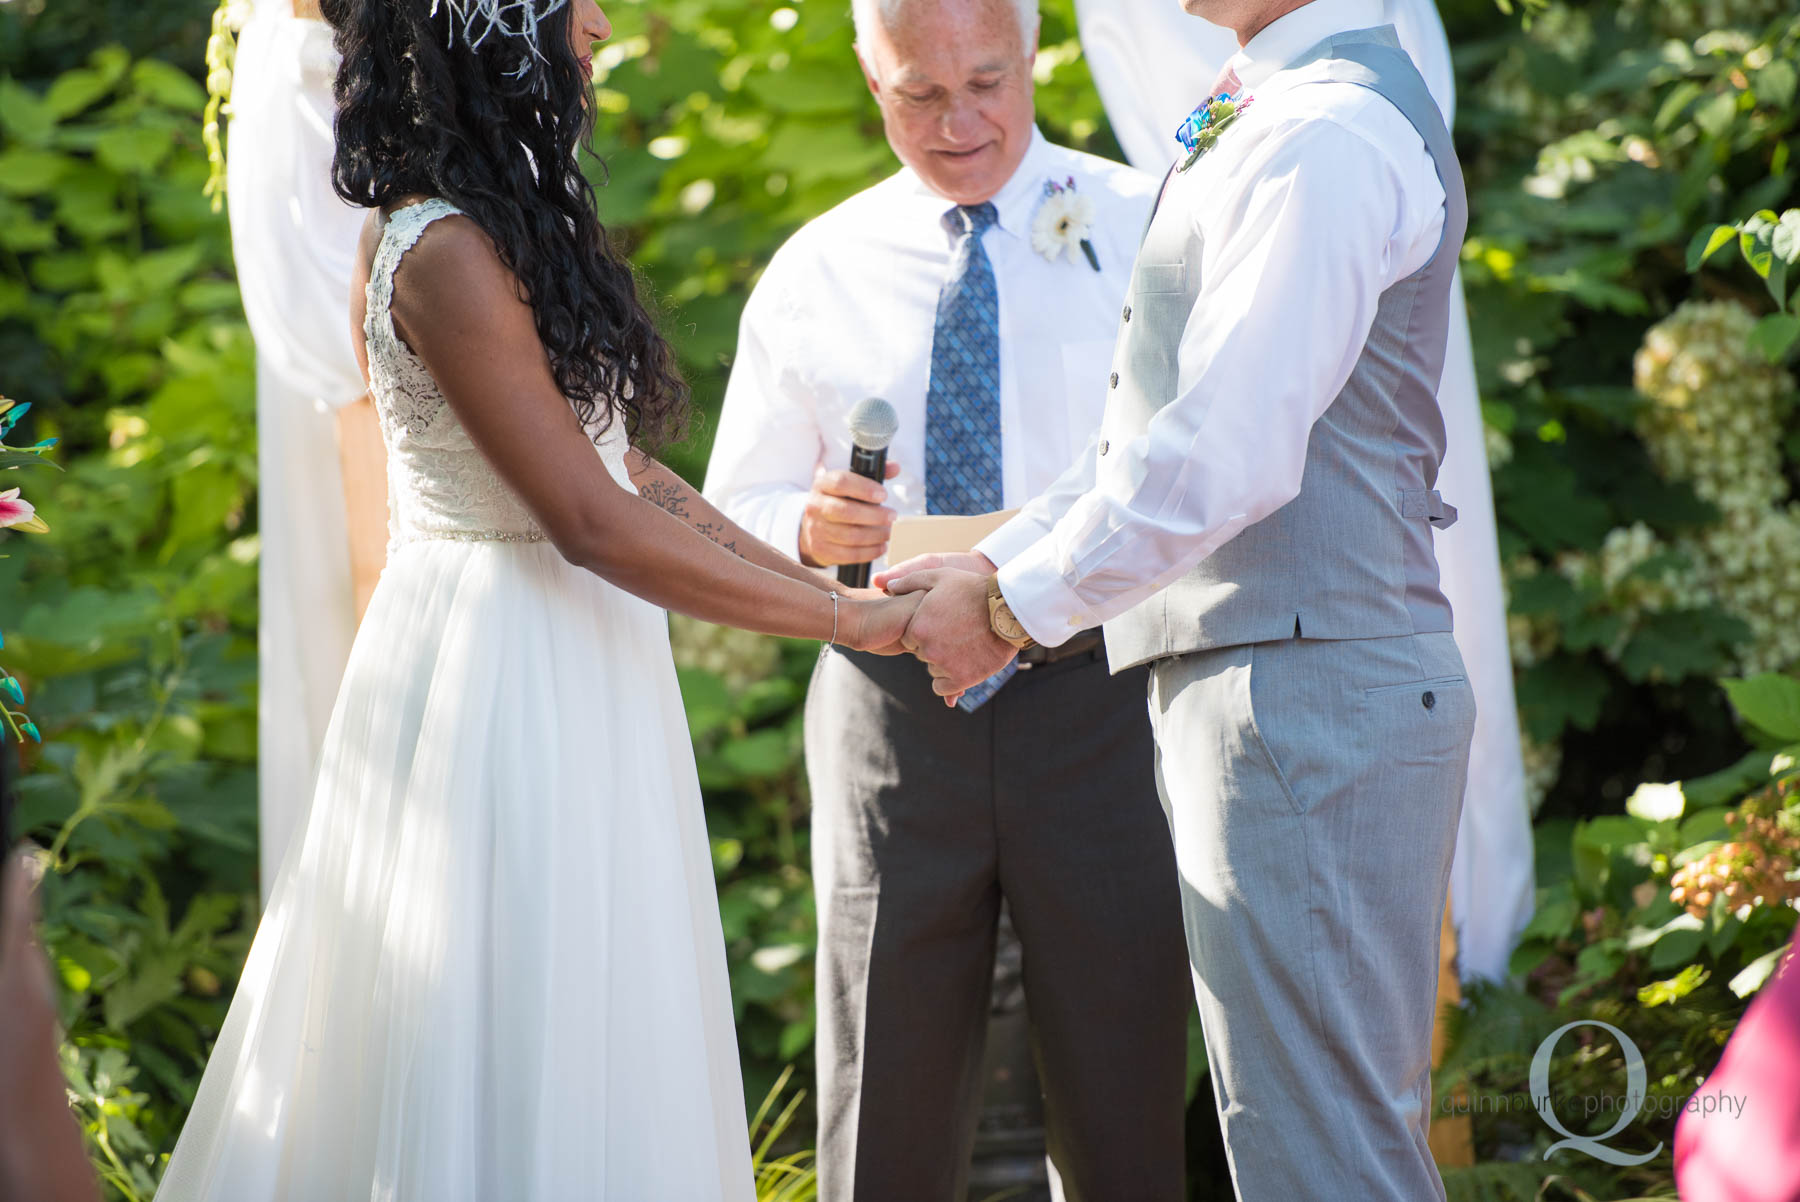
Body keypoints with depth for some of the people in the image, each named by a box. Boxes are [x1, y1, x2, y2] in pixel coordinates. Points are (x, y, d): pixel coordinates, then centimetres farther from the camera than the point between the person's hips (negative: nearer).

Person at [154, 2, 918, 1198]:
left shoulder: (505, 225, 12)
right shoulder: (443, 256, -18)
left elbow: (622, 466, 13)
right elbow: (595, 524, -21)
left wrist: (811, 577, 7)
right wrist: (845, 618, -16)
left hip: (555, 664, 10)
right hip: (509, 681, -10)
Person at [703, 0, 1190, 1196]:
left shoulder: (1147, 227, 4)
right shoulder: (816, 274, 9)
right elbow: (736, 512, 13)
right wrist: (810, 527, -10)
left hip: (1100, 695, -1)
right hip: (893, 720, 2)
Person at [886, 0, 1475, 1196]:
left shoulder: (1325, 137, -15)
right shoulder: (1277, 124, 18)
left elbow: (1225, 458, -22)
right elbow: (1172, 428, 21)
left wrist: (1015, 605, -11)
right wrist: (999, 563, 11)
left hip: (1306, 702, -11)